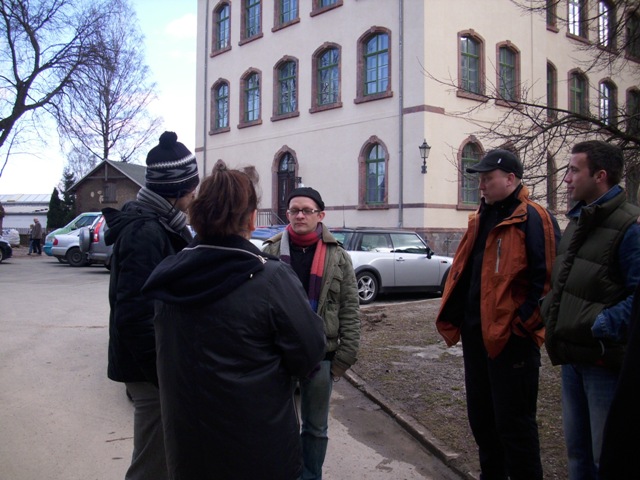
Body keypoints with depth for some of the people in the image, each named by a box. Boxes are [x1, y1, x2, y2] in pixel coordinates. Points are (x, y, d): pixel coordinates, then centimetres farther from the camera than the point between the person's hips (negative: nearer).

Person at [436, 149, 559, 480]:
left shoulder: (533, 219, -12)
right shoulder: (481, 219, 15)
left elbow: (546, 279, -18)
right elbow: (463, 271, 19)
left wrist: (524, 322, -17)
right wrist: (454, 315, 12)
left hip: (511, 337, -9)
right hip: (476, 332, 9)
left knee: (513, 421, 2)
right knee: (480, 414, 19)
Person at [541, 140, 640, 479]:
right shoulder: (576, 221, 13)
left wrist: (600, 328, -24)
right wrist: (548, 312, 11)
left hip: (604, 359, -8)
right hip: (572, 355, 9)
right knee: (577, 448, 21)